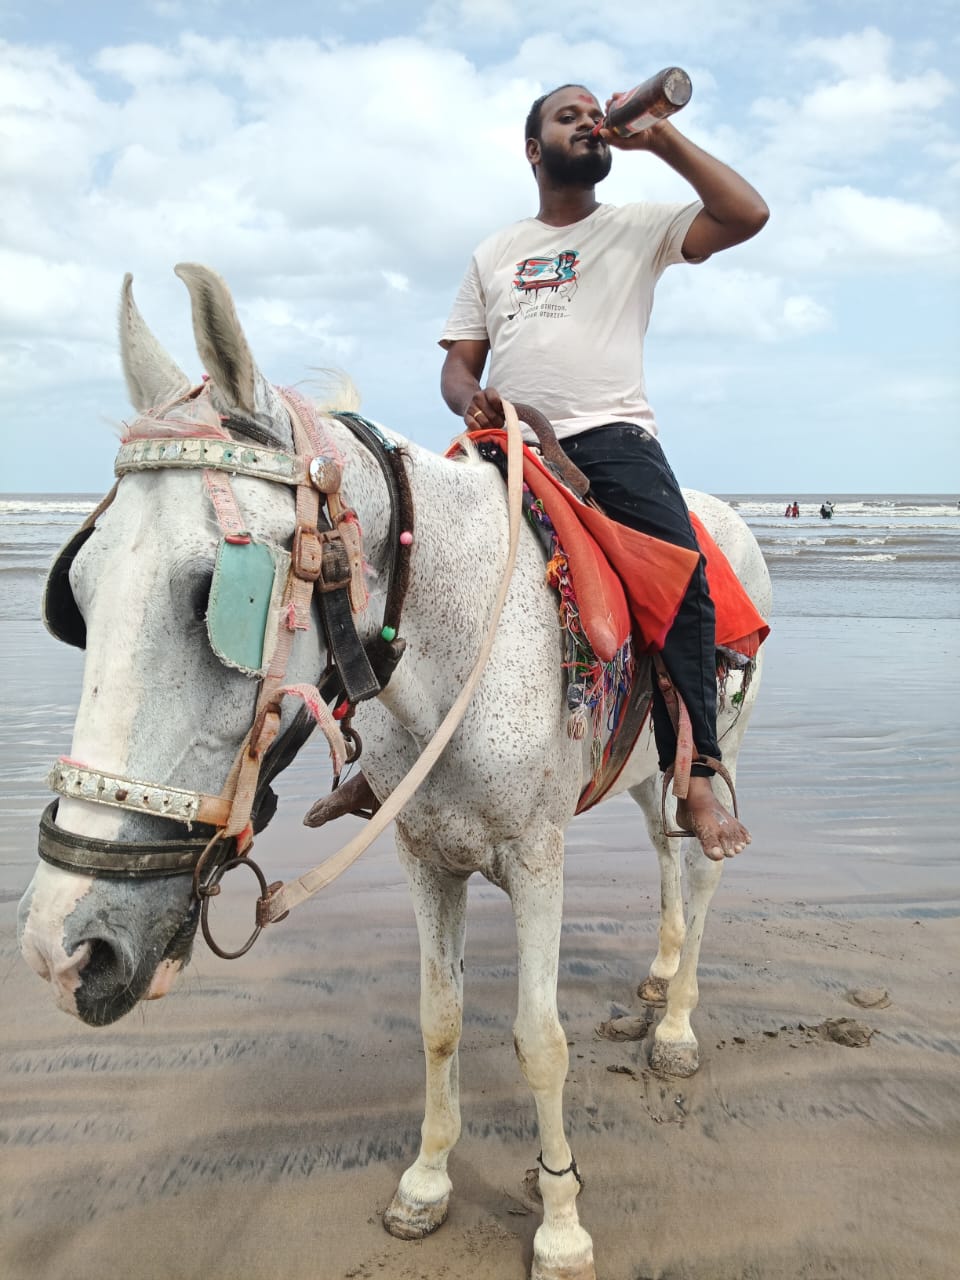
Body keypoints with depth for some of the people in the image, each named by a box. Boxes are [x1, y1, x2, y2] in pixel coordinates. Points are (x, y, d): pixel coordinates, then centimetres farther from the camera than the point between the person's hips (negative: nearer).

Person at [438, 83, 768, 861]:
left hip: (612, 438, -3)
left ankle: (695, 781, -18)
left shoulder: (640, 228, 16)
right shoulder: (494, 254, 25)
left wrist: (660, 138, 3)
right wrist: (471, 400, -4)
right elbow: (459, 362, 21)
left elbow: (747, 215, 0)